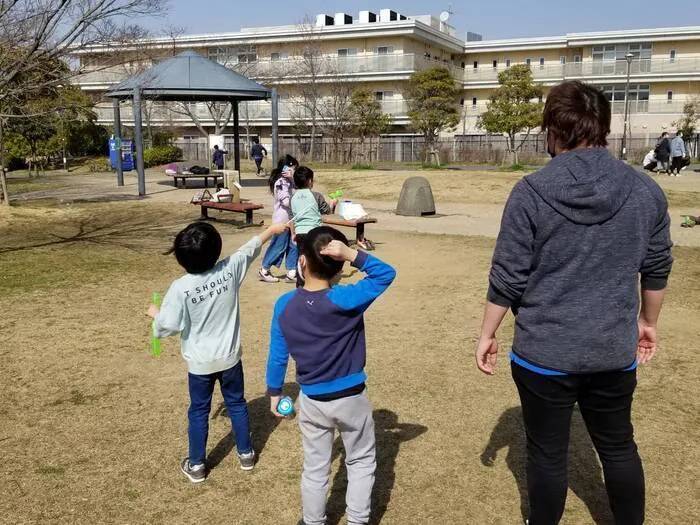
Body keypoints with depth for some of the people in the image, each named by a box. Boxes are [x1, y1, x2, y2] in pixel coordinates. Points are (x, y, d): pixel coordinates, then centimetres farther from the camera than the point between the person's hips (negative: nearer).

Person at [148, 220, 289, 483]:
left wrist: (155, 314, 2)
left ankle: (196, 465, 29)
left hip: (200, 362, -2)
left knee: (199, 412, 16)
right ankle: (246, 454, 36)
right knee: (237, 404, 21)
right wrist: (272, 229, 19)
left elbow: (168, 326, -20)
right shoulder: (229, 269, -15)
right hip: (230, 357, 2)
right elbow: (250, 248, 2)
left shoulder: (180, 288, -23)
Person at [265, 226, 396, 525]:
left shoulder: (284, 305, -13)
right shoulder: (345, 300, -23)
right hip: (351, 398, -2)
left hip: (311, 401, 3)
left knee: (315, 468, 20)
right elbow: (386, 274, -13)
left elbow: (277, 355, -4)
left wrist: (274, 392, 10)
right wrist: (353, 255, -25)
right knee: (361, 462, 21)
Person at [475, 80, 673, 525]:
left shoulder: (531, 192, -14)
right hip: (614, 350, 3)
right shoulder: (646, 190, -3)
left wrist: (488, 334, 1)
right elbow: (657, 269, 7)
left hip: (544, 351, -3)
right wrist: (648, 321, 23)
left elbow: (508, 277, -12)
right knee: (619, 446, 22)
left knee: (548, 453, 14)